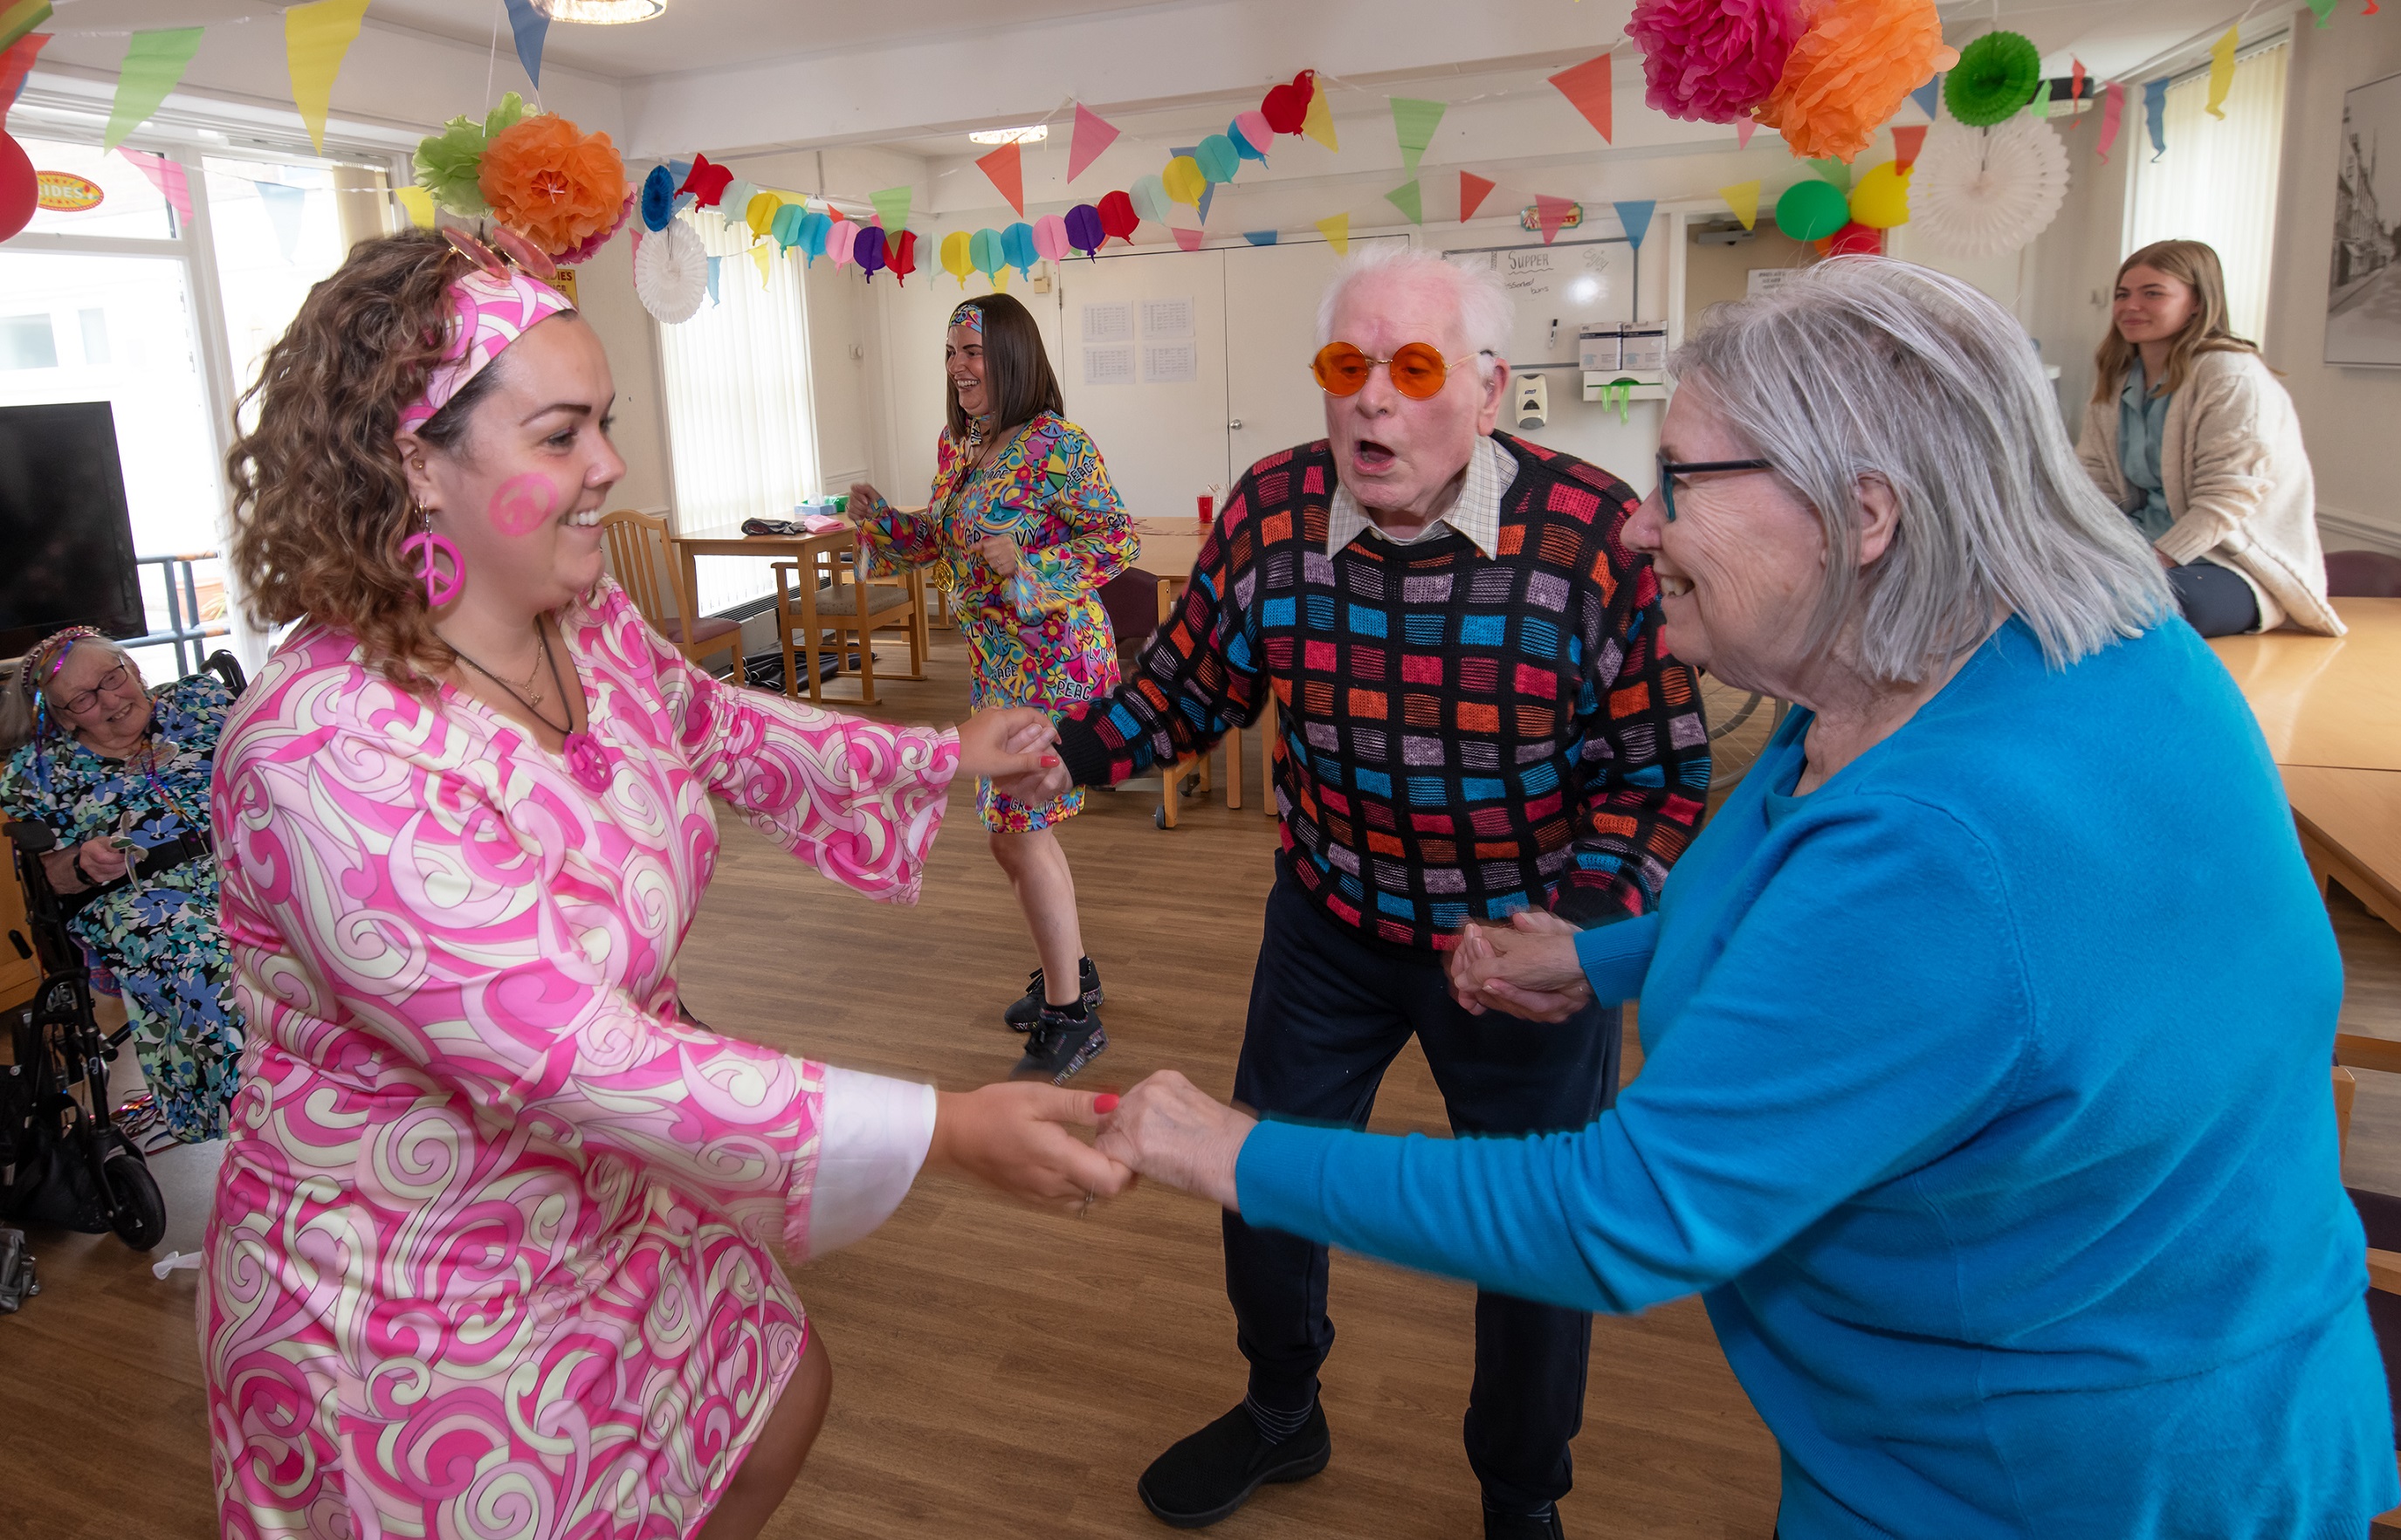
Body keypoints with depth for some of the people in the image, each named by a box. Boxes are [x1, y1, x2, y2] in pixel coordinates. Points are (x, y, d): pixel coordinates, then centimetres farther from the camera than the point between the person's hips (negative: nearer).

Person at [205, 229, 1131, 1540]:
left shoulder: (583, 624, -8)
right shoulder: (333, 760, -34)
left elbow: (719, 725, 13)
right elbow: (579, 1062, -35)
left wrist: (945, 754, 14)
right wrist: (949, 1131, -35)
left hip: (610, 1201, 8)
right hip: (418, 1306, -7)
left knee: (779, 1405, 23)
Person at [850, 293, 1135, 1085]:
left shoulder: (1056, 445, -16)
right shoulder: (956, 446, 10)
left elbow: (1117, 542, -17)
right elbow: (940, 539, 20)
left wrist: (1029, 567, -28)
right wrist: (880, 519, 2)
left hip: (1053, 660, -9)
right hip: (995, 663, 9)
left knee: (1018, 828, -8)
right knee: (1013, 824, 16)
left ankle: (1070, 1017, 6)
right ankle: (1066, 971, 35)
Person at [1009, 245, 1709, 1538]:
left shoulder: (1595, 534, -23)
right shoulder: (1268, 513, -13)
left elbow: (1658, 768, -14)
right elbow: (1186, 685, -1)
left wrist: (1584, 921, -27)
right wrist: (1071, 750, -17)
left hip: (1526, 935, -2)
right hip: (1330, 916, 3)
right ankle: (1280, 1415, 51)